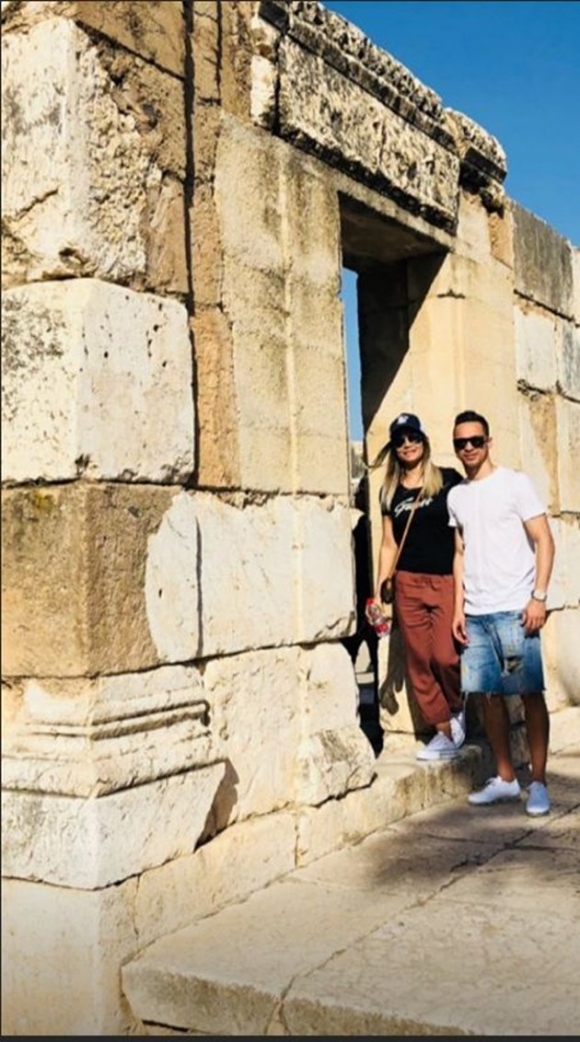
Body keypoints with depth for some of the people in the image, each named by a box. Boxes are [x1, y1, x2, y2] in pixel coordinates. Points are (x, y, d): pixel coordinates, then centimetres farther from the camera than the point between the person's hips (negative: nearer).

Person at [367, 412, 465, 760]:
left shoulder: (448, 480, 1)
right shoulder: (390, 491, 11)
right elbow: (389, 544, 14)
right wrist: (378, 590, 8)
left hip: (447, 580, -4)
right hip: (408, 584, 4)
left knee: (444, 655, -14)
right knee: (419, 661, 3)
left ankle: (457, 710, 17)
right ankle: (446, 733, 15)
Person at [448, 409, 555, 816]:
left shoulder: (515, 483, -1)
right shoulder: (456, 496, 14)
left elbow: (544, 541, -4)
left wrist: (539, 596, -12)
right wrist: (459, 607, 10)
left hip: (514, 610, -5)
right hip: (475, 614, 5)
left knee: (530, 693, -2)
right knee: (489, 694, 7)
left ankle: (539, 783, 6)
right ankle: (506, 779, 17)